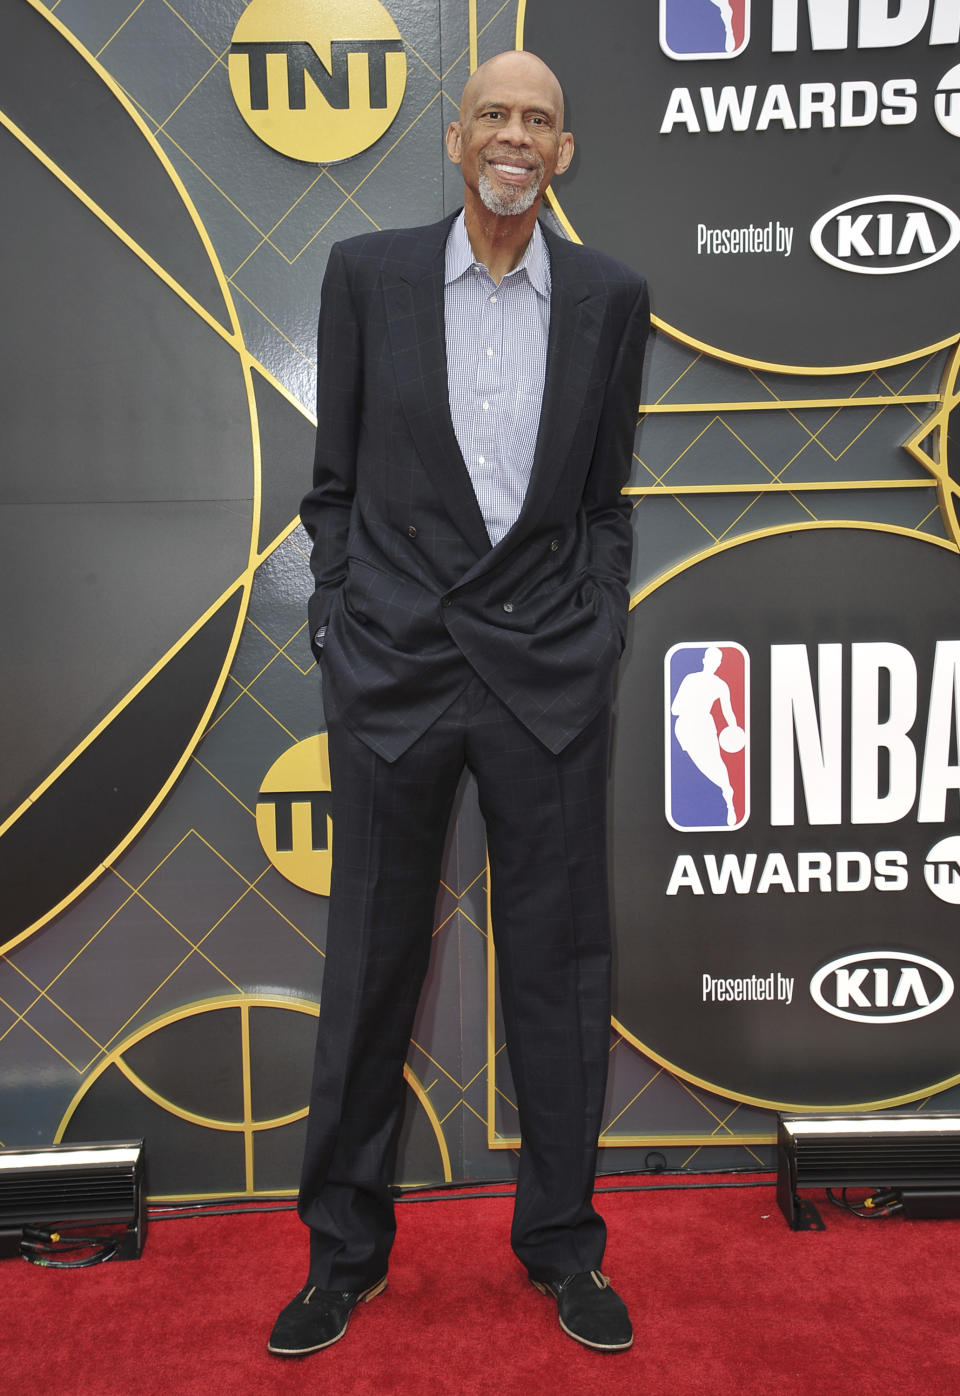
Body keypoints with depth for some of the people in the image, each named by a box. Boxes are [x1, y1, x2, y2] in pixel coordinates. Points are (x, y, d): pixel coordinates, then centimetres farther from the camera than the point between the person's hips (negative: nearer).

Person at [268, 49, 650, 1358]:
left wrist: (599, 636, 3)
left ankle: (563, 1240, 29)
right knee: (370, 966, 8)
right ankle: (344, 1249, 28)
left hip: (550, 671, 1)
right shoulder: (366, 273, 5)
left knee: (559, 965, 8)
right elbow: (336, 478, 8)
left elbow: (605, 498, 11)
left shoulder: (609, 296, 7)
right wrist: (338, 625, 1)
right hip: (395, 662, 0)